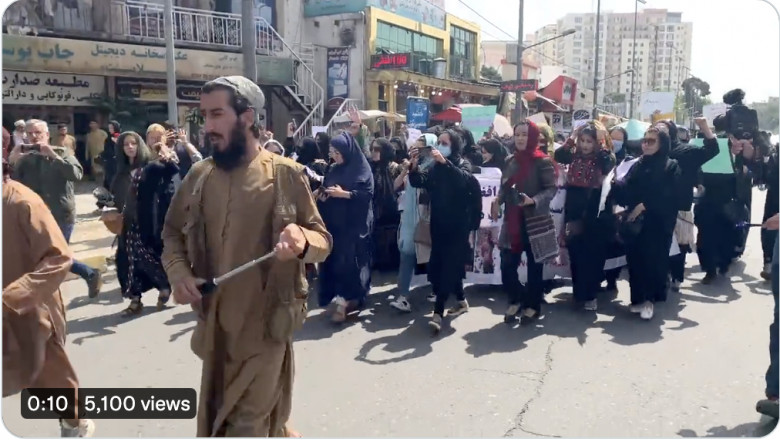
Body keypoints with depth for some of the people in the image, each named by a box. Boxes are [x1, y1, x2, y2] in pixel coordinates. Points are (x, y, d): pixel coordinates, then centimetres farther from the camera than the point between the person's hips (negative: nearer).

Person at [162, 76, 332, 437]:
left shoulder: (286, 174, -10)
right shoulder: (199, 175, 1)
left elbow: (323, 239, -7)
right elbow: (173, 231, 13)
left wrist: (302, 242, -30)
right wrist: (178, 272, -6)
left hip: (266, 324, -5)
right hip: (215, 323, 5)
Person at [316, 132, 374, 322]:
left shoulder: (362, 169, -6)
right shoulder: (333, 170, 12)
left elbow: (367, 194, -14)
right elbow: (326, 192, 18)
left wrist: (343, 194, -19)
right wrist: (322, 195, -4)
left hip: (354, 224, -6)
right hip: (335, 222, 6)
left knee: (349, 260, -8)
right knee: (334, 259, 2)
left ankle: (344, 299, -3)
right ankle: (344, 297, 10)